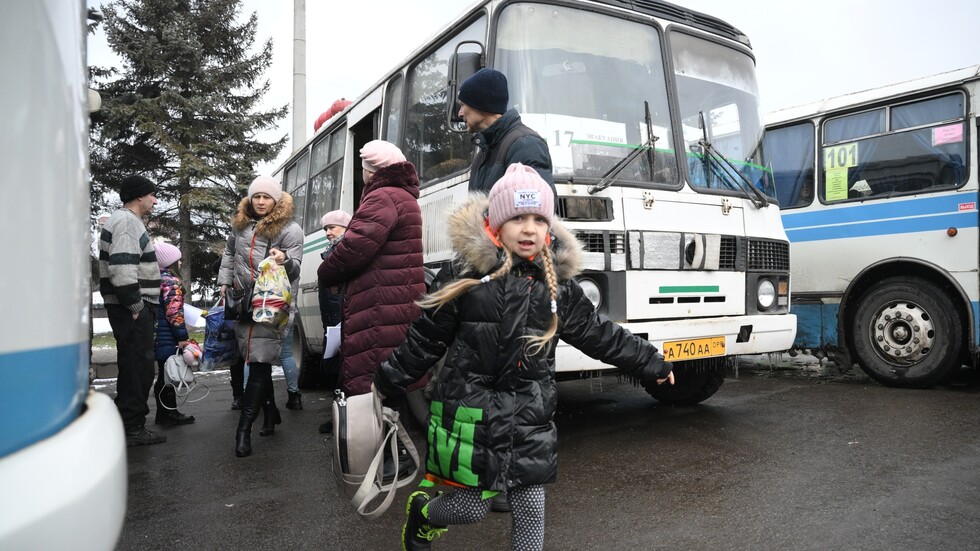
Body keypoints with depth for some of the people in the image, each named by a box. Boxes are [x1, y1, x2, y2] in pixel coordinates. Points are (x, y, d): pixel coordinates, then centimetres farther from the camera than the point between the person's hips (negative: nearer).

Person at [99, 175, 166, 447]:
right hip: (131, 309, -11)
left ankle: (131, 424, 25)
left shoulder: (127, 221, 21)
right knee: (138, 367, -6)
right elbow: (122, 269, -24)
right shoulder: (127, 222, -13)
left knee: (134, 367, 16)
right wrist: (136, 306, -19)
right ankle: (132, 428, 1)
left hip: (130, 308, 11)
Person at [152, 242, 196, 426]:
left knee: (164, 375, 15)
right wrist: (183, 337, -17)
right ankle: (169, 412, 5)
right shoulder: (171, 281, -14)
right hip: (168, 338, -9)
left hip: (156, 335, 9)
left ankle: (164, 412, 22)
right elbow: (174, 312, -20)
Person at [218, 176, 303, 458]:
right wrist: (225, 281, 20)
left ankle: (244, 429, -8)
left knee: (259, 363, -10)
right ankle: (270, 413, 30)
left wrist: (285, 261, -32)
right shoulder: (240, 225, 12)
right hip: (243, 303, 6)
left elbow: (295, 268, -10)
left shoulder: (290, 230, -4)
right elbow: (229, 253, 28)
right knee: (256, 362, 12)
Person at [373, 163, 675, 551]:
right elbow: (426, 339, -1)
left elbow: (597, 334, 12)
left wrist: (649, 363, 15)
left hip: (530, 418, 4)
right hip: (471, 414, -3)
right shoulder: (468, 276, -10)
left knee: (531, 508, 8)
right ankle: (421, 511, 40)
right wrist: (387, 381, 4)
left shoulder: (558, 284, 2)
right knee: (470, 508, 6)